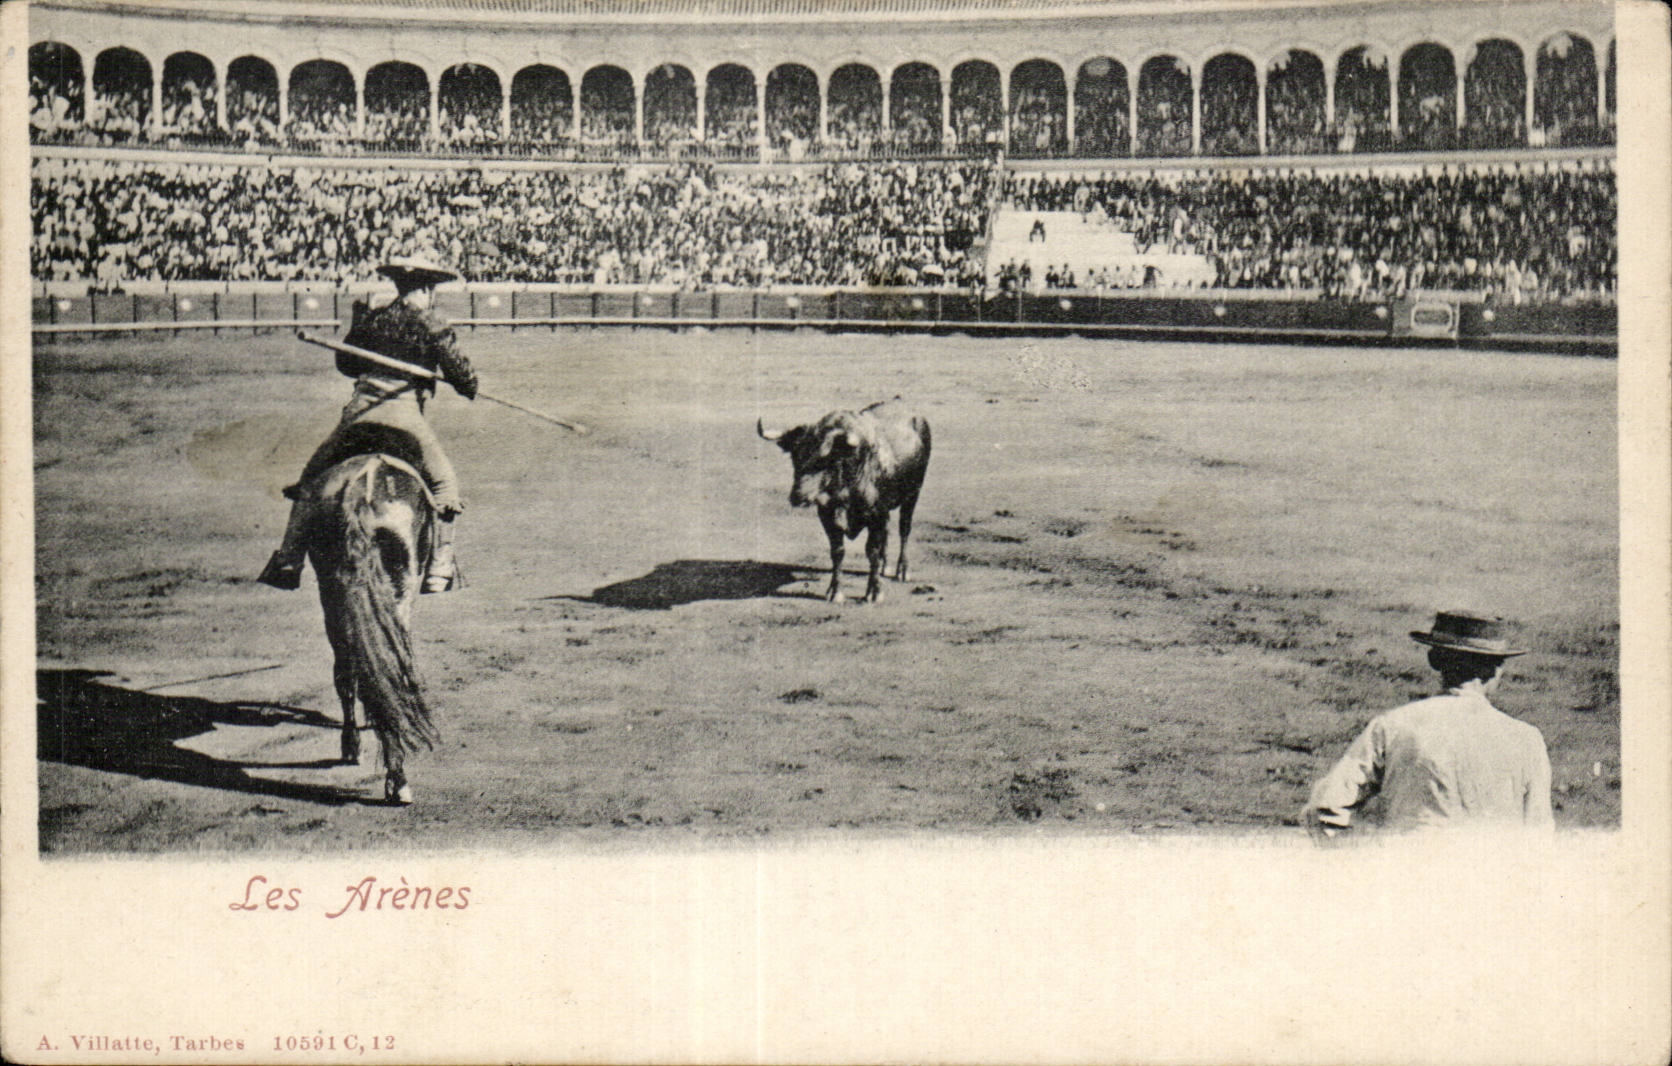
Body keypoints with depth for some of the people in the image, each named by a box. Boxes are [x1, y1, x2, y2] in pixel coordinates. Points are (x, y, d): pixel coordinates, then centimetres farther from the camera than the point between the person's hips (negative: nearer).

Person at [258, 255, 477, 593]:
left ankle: (289, 560, 7)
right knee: (443, 483, 14)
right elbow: (459, 372, 3)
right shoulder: (433, 328, 4)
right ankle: (439, 568, 7)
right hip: (405, 417, -3)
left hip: (359, 412, 3)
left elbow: (345, 363, 26)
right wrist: (470, 388, 24)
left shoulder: (372, 319, 16)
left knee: (312, 479, 16)